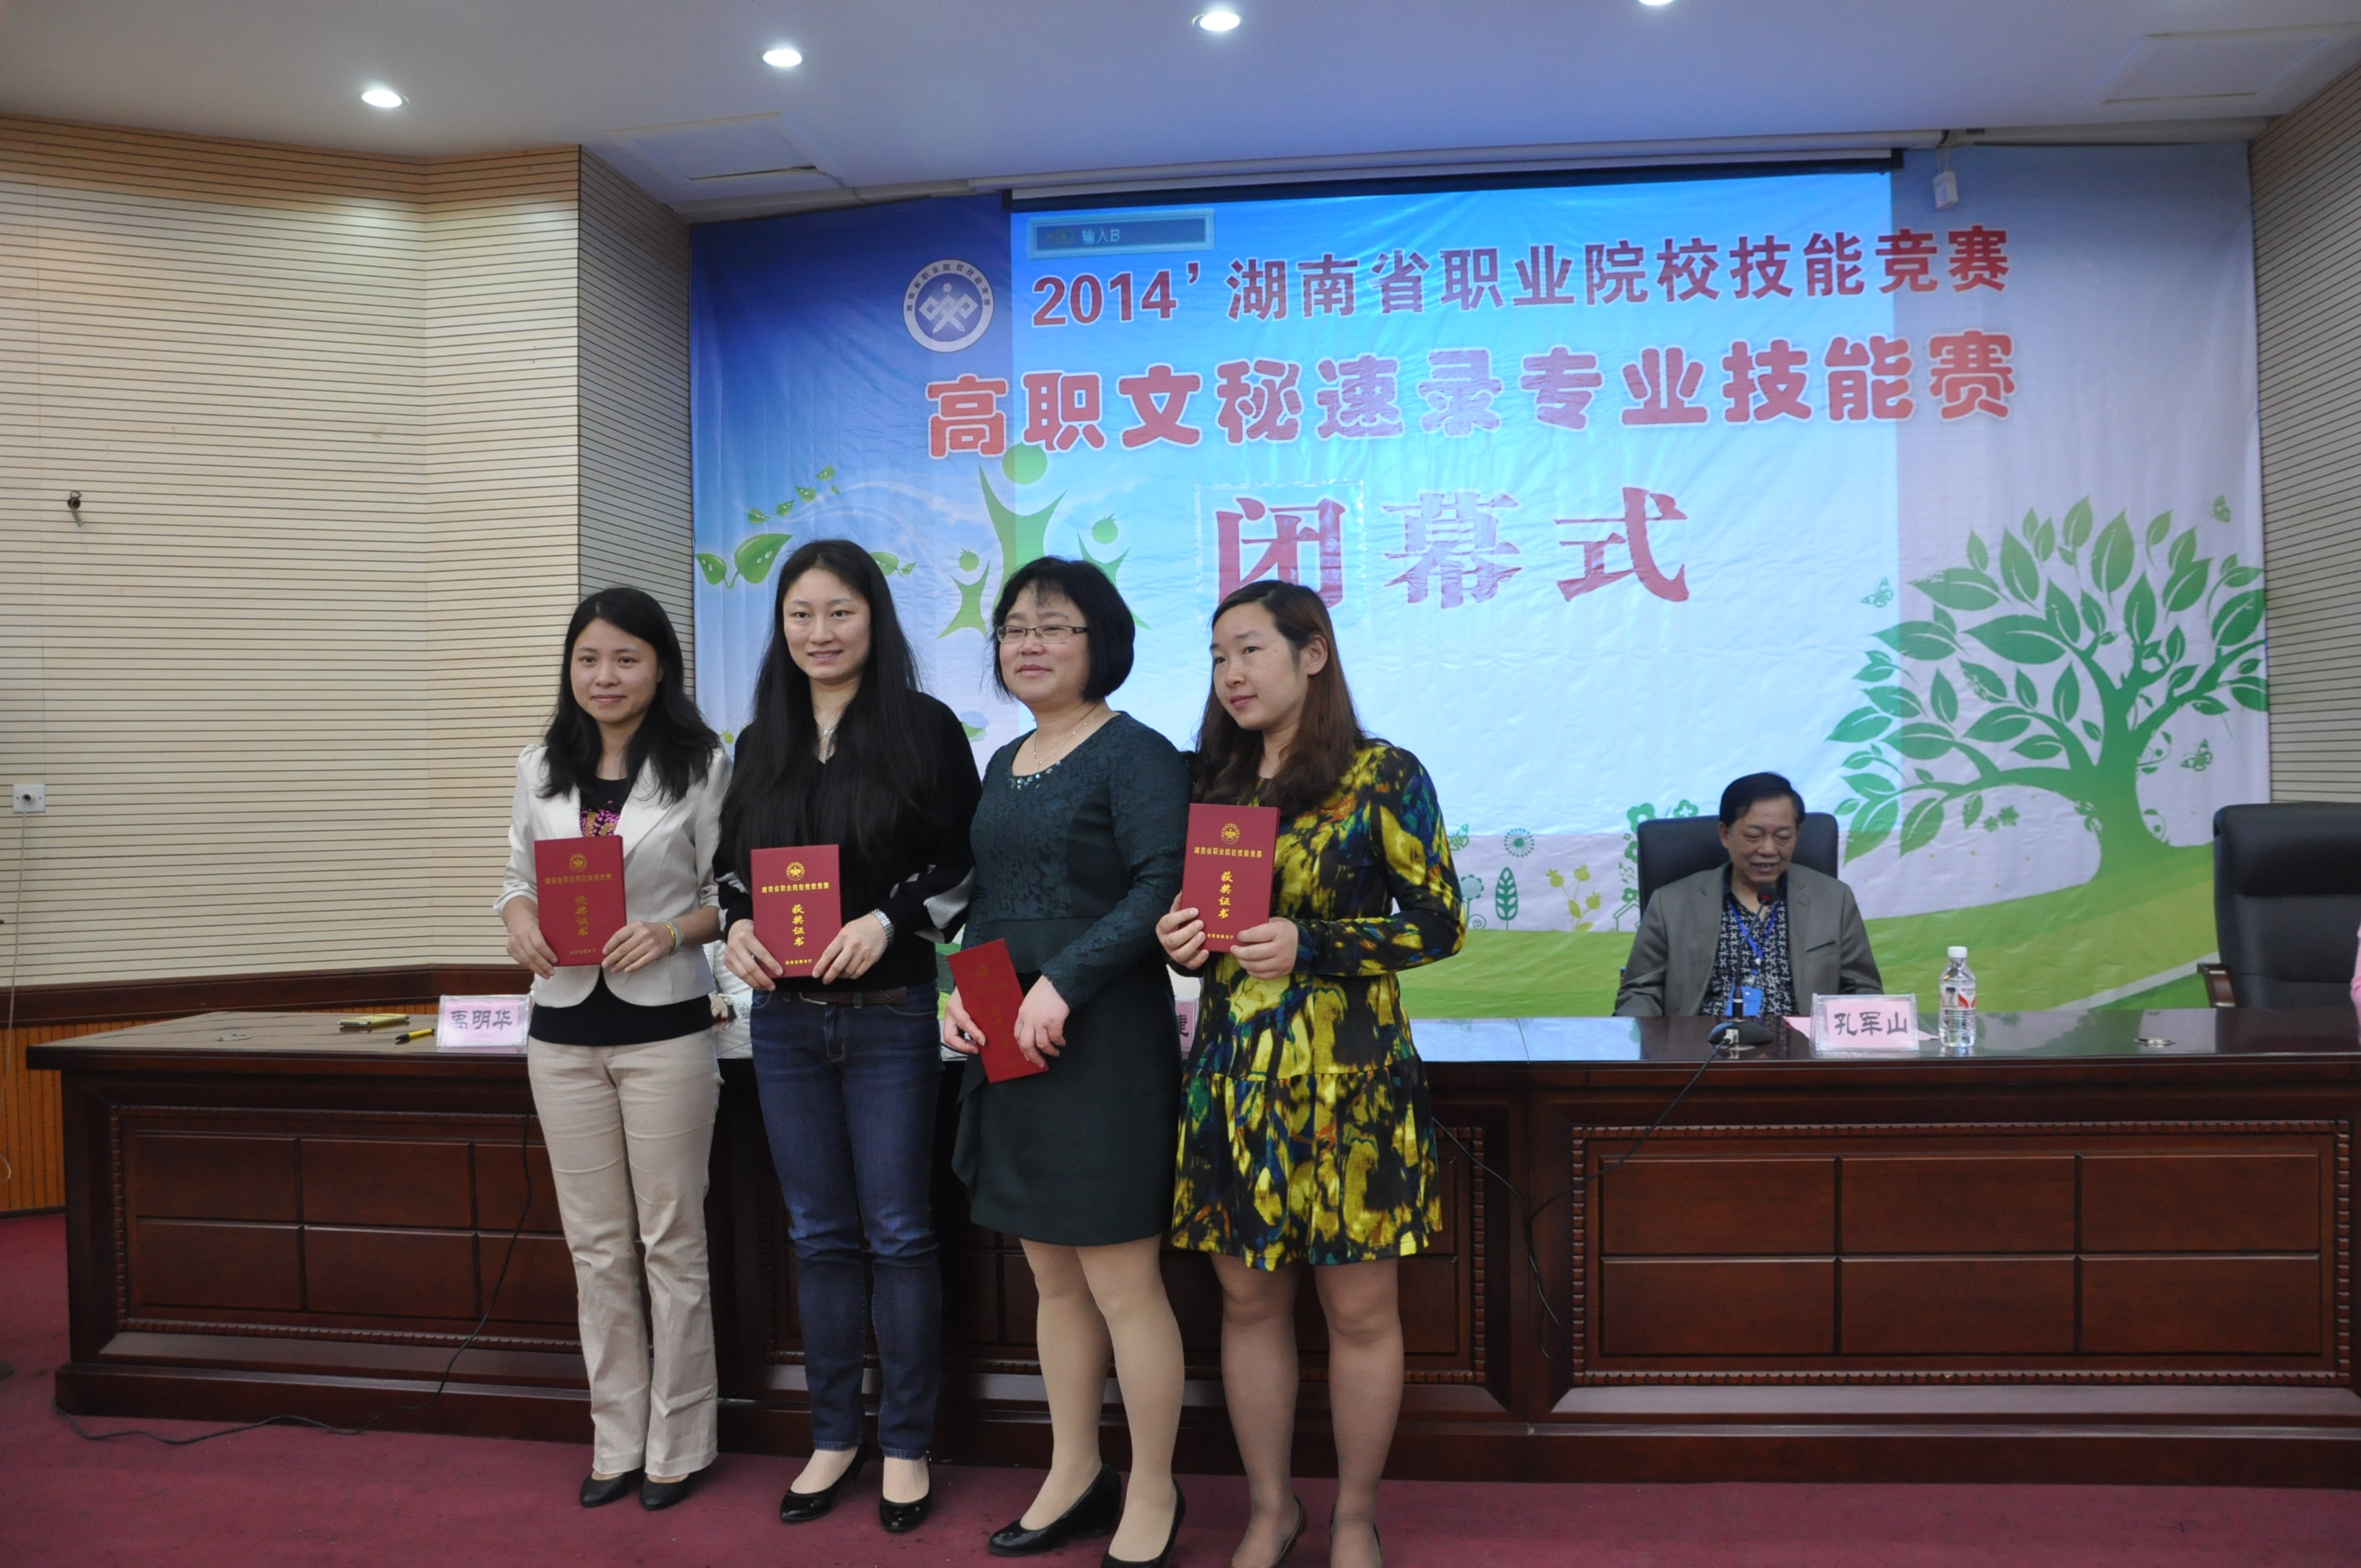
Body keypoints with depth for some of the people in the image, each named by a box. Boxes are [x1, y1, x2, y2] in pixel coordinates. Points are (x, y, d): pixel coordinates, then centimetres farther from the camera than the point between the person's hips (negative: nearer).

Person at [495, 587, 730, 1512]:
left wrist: (668, 933, -22)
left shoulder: (702, 767, -5)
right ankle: (617, 1441, 27)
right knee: (596, 1245, 13)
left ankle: (677, 1444, 21)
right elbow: (518, 876, 13)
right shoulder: (541, 769, 7)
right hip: (564, 1026, 4)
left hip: (663, 1026, -4)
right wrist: (519, 921, -9)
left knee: (670, 1241, 6)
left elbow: (731, 898, -4)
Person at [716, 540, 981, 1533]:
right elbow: (732, 865, 14)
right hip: (784, 1018, 4)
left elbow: (967, 863, -6)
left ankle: (906, 1445, 19)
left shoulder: (924, 728, -4)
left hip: (889, 1015, -4)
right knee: (818, 1235, 12)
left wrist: (888, 920, -20)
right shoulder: (762, 741, 9)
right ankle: (833, 1435, 27)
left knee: (898, 1234, 4)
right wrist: (736, 926, -5)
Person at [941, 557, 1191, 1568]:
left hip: (1102, 1037, -8)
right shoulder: (1004, 764, 16)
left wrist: (1063, 981, -23)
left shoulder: (1135, 755, -8)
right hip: (1011, 1044, 8)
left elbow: (1163, 886, -19)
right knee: (1053, 1277, 16)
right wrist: (964, 989, 3)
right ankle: (1075, 1477, 31)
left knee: (1120, 1283, 0)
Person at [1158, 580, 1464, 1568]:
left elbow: (1440, 923, -7)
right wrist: (1182, 940, -7)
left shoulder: (1382, 776, -5)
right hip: (1233, 1071, 4)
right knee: (1248, 1300, 12)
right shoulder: (1214, 784, 10)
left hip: (1348, 1077, -4)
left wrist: (1309, 946, -19)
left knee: (1359, 1308, 7)